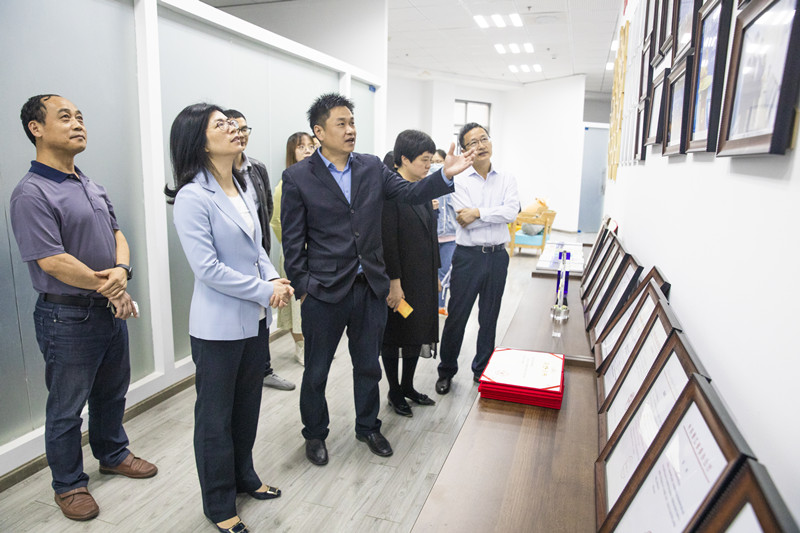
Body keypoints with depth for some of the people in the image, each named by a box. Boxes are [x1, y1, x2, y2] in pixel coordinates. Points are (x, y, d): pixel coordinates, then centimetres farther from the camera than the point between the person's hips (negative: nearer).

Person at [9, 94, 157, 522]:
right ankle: (68, 483, 29)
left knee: (112, 392, 22)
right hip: (67, 317, -7)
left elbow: (117, 234, 9)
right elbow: (52, 262, -22)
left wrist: (122, 271, -12)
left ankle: (112, 454, 43)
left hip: (112, 309, 7)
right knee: (66, 407, 10)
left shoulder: (92, 187, 9)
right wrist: (108, 287, -14)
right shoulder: (31, 193, -16)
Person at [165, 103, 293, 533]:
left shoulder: (242, 189, 8)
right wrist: (264, 290, -18)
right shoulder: (192, 197, -17)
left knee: (248, 406, 21)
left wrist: (274, 280, -5)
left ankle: (244, 477, 42)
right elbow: (207, 268, -22)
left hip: (255, 320, 7)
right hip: (219, 326, -7)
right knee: (215, 416, 10)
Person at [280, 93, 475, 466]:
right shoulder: (297, 177, -5)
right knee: (316, 370, 12)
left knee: (368, 365, 18)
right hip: (324, 291, -3)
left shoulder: (372, 168, 6)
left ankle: (368, 426, 40)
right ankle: (314, 434, 35)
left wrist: (445, 175, -16)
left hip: (370, 288, 4)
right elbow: (292, 240, -5)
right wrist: (301, 288, -8)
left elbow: (410, 193, 0)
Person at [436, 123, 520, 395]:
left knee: (490, 317, 13)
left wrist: (478, 212, -17)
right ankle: (446, 370, 23)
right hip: (468, 256, -3)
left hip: (497, 256, 3)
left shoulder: (507, 179, 5)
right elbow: (464, 220, -15)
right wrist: (497, 214, -10)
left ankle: (482, 371, 30)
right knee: (456, 315, 5)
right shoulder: (459, 181, -4)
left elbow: (512, 211, -11)